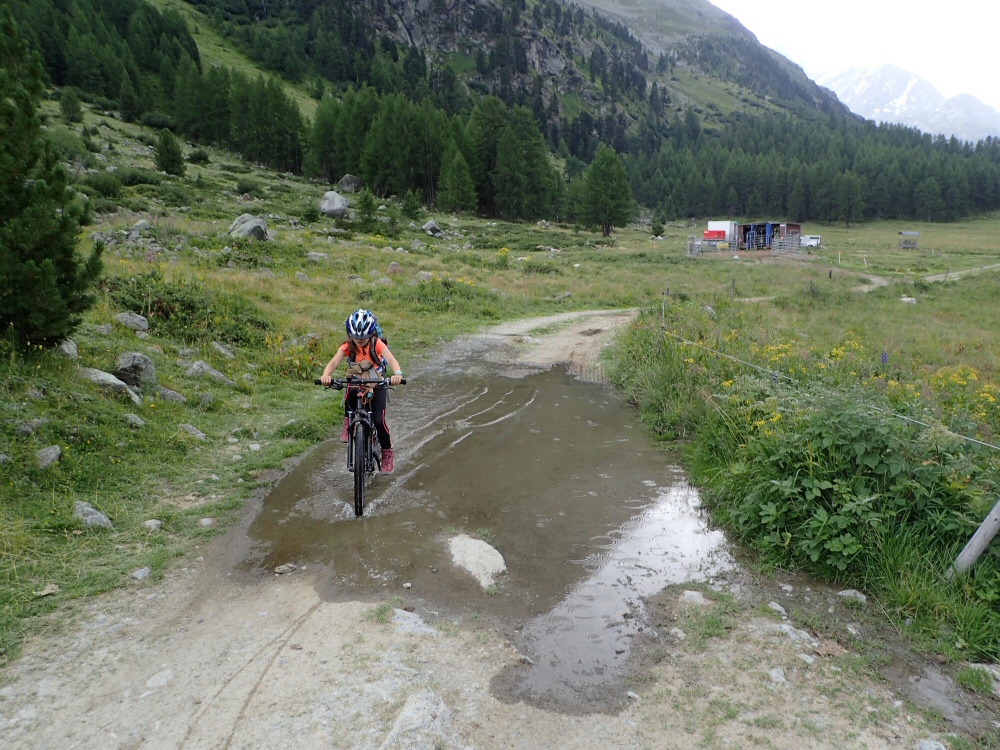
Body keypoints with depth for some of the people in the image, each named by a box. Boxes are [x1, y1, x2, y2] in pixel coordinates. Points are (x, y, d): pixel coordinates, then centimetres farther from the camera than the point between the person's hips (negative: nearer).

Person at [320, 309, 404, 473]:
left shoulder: (377, 344, -18)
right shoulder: (347, 347, -13)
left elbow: (391, 359, -34)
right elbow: (333, 362, -28)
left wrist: (397, 374, -57)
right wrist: (326, 376, -51)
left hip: (377, 385, -1)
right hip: (356, 382, 1)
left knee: (379, 421, -16)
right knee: (350, 395, -37)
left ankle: (387, 452, 9)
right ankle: (348, 422, -8)